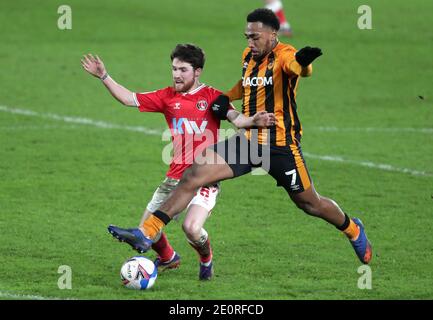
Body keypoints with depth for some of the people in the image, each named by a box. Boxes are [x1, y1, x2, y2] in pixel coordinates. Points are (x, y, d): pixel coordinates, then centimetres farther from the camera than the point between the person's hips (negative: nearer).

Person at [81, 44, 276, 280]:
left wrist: (253, 121, -37)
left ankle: (206, 259, 10)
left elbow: (235, 118, -15)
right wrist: (104, 76, 5)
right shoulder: (168, 97, 9)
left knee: (191, 227, -25)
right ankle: (168, 258, 36)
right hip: (176, 177, 5)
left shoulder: (211, 96, -3)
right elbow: (130, 99, 11)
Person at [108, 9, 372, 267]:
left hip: (281, 146, -6)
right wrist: (228, 96, 12)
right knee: (194, 174, -10)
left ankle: (355, 231, 40)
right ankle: (147, 234, -14)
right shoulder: (248, 57, 7)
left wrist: (302, 62, -64)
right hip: (248, 140, 6)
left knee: (309, 203, 8)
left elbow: (298, 68, -40)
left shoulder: (283, 55, -15)